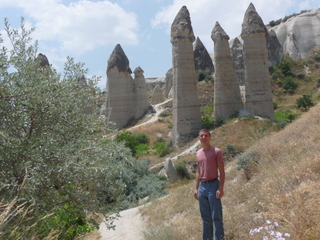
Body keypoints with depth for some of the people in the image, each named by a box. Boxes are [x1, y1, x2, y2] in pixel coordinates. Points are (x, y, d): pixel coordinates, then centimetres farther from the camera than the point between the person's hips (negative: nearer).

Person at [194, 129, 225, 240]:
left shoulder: (216, 151, -4)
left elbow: (222, 172, -7)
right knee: (205, 218, 11)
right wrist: (196, 188, 13)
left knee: (216, 217, -4)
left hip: (213, 186, -6)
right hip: (202, 187, 6)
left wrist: (220, 189, -15)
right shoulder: (198, 153, 13)